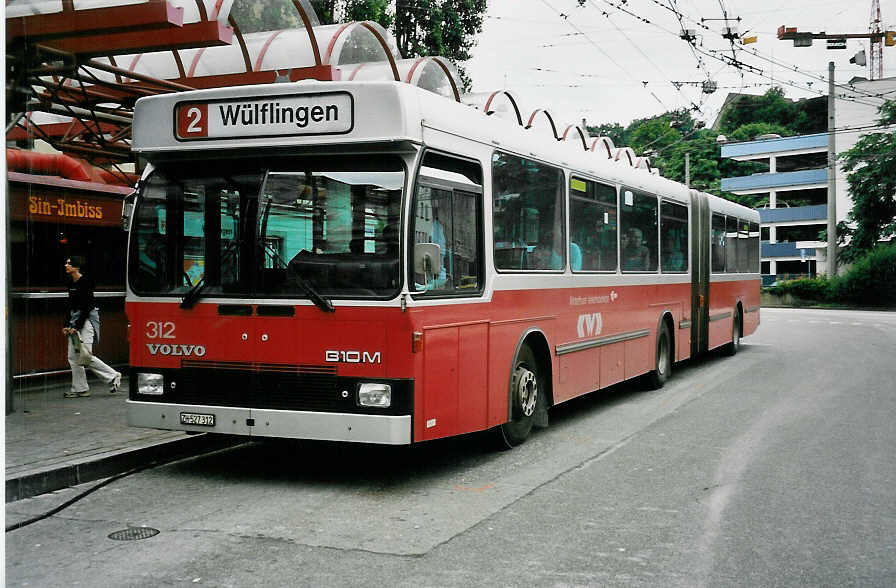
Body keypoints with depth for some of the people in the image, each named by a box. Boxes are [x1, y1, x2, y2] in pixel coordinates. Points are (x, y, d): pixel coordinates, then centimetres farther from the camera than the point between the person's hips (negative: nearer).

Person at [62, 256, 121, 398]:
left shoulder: (85, 282, -14)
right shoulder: (71, 283, 12)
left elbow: (86, 307, -18)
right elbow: (71, 306, 17)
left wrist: (76, 327, -19)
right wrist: (66, 325, 10)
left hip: (86, 319, -9)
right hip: (75, 319, 9)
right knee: (73, 357, 5)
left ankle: (113, 377, 3)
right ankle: (80, 389, 10)